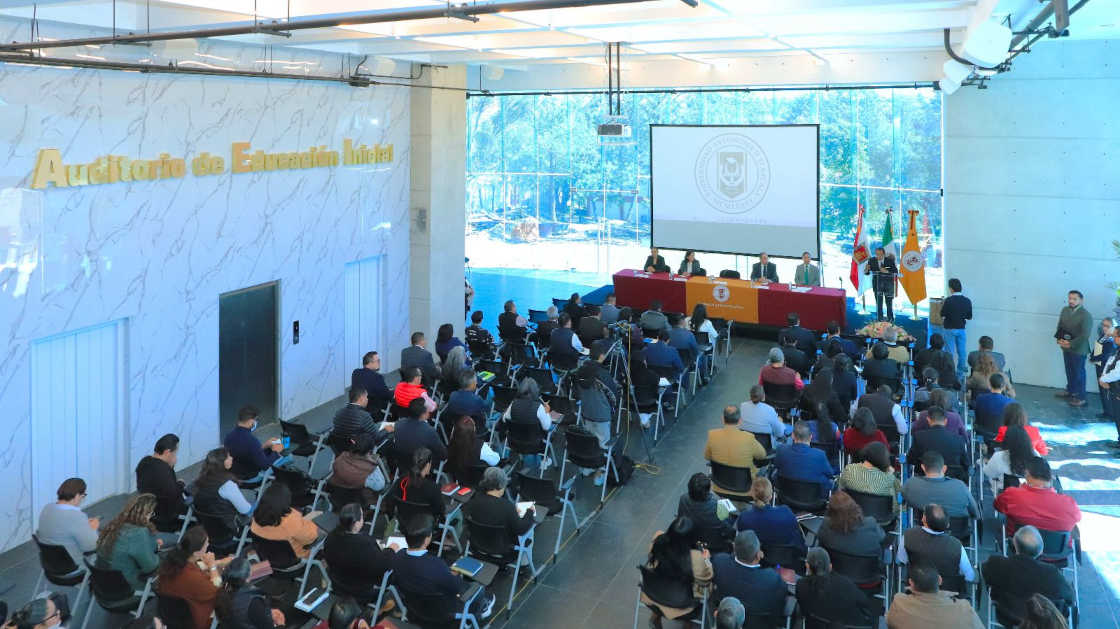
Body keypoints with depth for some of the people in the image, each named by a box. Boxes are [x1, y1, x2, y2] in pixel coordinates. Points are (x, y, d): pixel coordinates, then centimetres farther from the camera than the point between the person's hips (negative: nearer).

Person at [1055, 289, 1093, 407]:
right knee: (1069, 371, 22)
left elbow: (1084, 335, -21)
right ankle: (1070, 390, 41)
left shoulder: (1086, 315, -19)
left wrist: (1070, 344, -21)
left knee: (1078, 373, 5)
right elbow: (1060, 327, 7)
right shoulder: (1065, 310, 0)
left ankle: (1080, 397, 16)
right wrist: (1060, 339, -10)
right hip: (1066, 348, 6)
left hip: (1078, 349, -6)